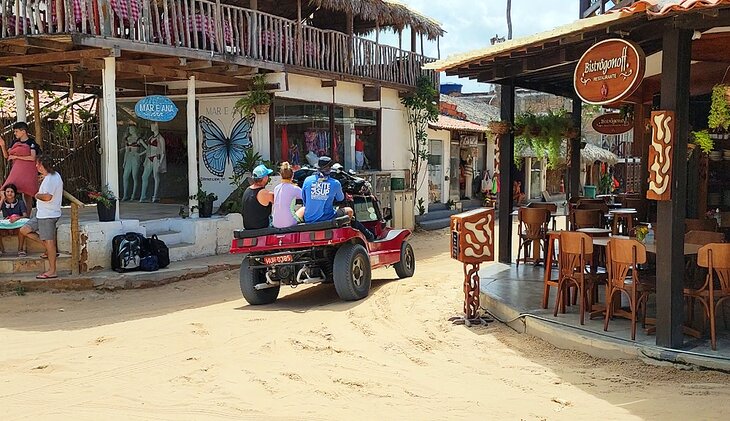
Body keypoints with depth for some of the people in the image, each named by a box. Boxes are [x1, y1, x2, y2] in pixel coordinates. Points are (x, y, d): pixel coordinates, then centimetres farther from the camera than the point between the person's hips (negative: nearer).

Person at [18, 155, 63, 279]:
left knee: (49, 241, -5)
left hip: (47, 215, -10)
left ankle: (52, 271, -1)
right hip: (42, 214, 10)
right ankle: (49, 247, 12)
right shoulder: (56, 175, 11)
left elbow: (47, 196, -32)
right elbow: (60, 192, 26)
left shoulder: (49, 179, -19)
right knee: (24, 230, 13)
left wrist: (37, 195, -12)